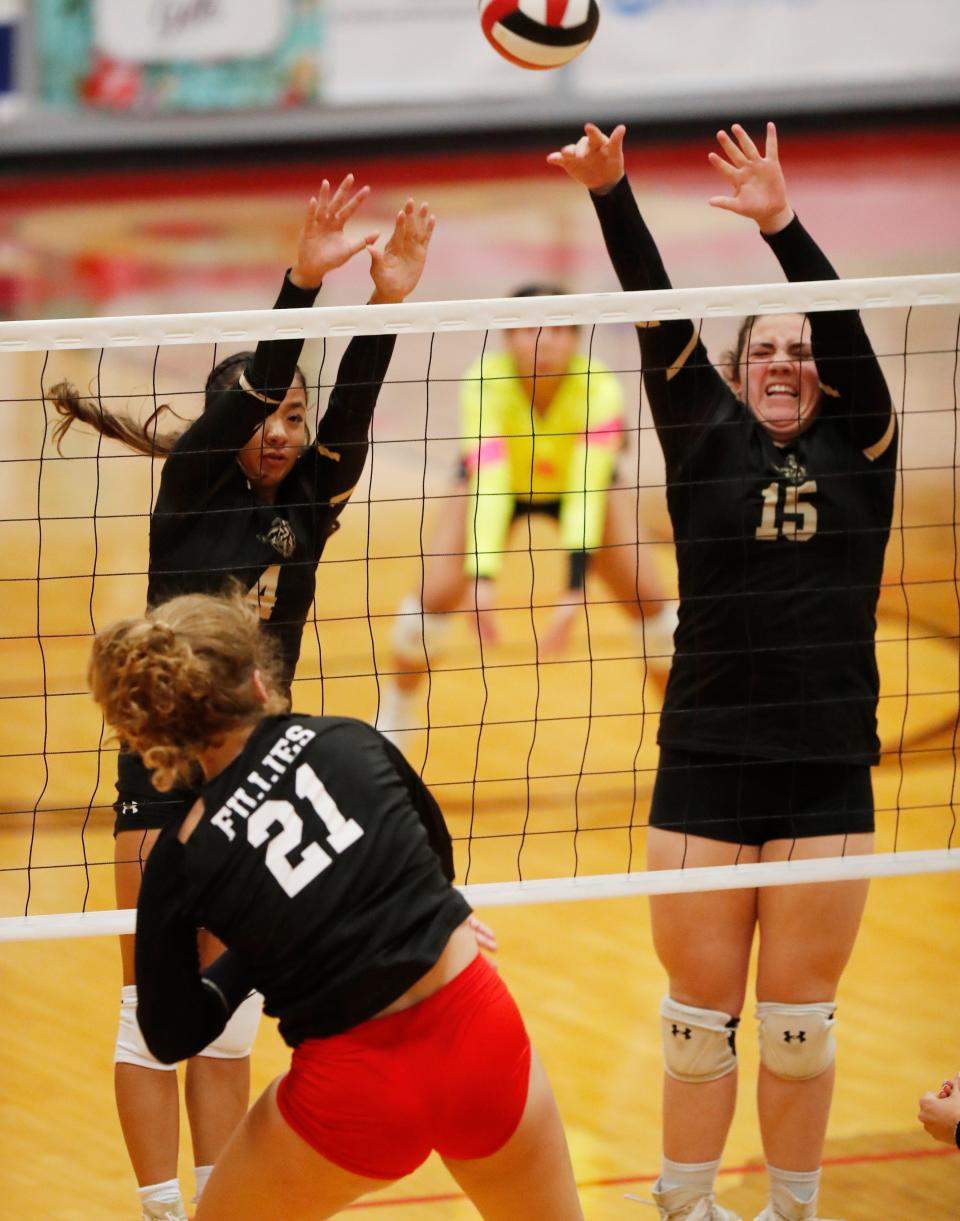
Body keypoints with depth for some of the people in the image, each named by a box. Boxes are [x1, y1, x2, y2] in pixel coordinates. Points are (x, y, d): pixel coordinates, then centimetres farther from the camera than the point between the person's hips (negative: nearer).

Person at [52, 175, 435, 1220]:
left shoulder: (307, 504, 5)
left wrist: (387, 302, -24)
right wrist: (302, 283, -34)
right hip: (166, 771, -5)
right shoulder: (192, 483, -6)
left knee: (229, 1015, 10)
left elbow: (351, 406, -9)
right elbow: (244, 391, -22)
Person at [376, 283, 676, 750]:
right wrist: (482, 575, -56)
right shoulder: (486, 382, -36)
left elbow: (588, 493, -43)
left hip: (577, 480, 0)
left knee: (648, 600, -12)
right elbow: (486, 483, -45)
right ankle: (393, 720, 9)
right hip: (498, 484, 0)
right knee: (437, 594, -15)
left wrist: (574, 589, -53)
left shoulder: (598, 390, -36)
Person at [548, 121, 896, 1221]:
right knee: (700, 1015, 6)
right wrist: (609, 195, -19)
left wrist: (782, 224, -25)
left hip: (828, 773, 0)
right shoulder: (706, 440, 5)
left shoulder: (857, 447, 5)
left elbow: (845, 326, -10)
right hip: (704, 768, 0)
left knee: (800, 1019, 7)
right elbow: (659, 318, -6)